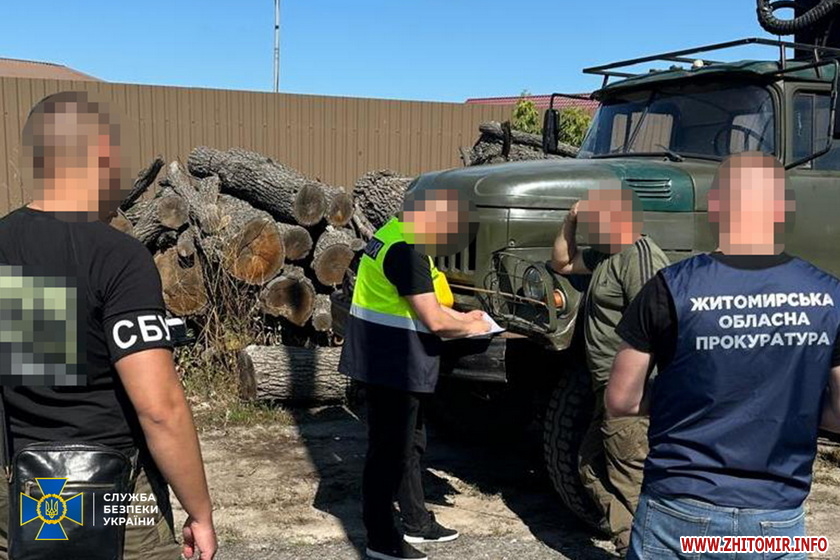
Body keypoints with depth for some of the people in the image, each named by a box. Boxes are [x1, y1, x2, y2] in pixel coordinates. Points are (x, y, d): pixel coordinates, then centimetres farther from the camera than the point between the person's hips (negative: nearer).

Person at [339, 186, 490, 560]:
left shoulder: (400, 236, 10)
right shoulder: (406, 250, -23)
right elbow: (434, 321, -24)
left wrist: (461, 317, 12)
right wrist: (470, 327, -5)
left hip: (394, 362, 11)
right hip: (391, 364, -11)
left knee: (410, 445, 20)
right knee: (389, 450, 0)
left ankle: (416, 522, 34)